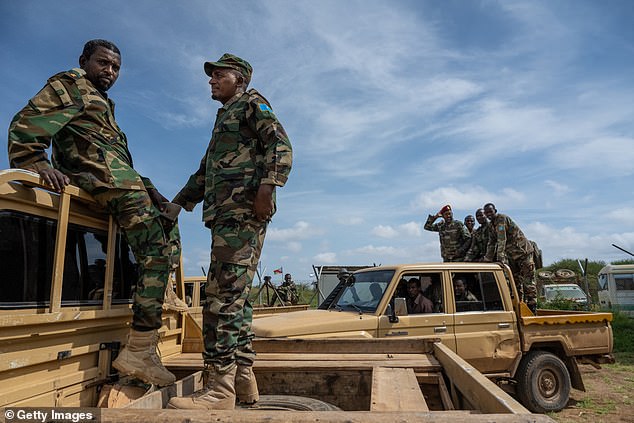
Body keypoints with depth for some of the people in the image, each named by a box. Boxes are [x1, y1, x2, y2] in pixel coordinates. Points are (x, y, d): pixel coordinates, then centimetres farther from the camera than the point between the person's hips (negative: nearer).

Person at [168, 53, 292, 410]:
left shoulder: (251, 103, 8)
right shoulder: (225, 117, 34)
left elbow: (281, 145, -10)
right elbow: (204, 172, 35)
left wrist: (267, 184, -24)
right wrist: (177, 203, 29)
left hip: (243, 210, -9)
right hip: (226, 214, 9)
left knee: (224, 296, -15)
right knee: (235, 298, 6)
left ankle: (220, 389, -11)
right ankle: (244, 382, 11)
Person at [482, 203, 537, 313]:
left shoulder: (502, 218, -18)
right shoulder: (491, 225, 8)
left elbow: (502, 240, -27)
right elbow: (491, 243, 13)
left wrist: (500, 257, -34)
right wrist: (487, 260, 7)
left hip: (523, 251, -8)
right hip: (511, 255, 8)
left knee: (528, 281, -7)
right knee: (515, 281, 11)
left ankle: (532, 308, -5)